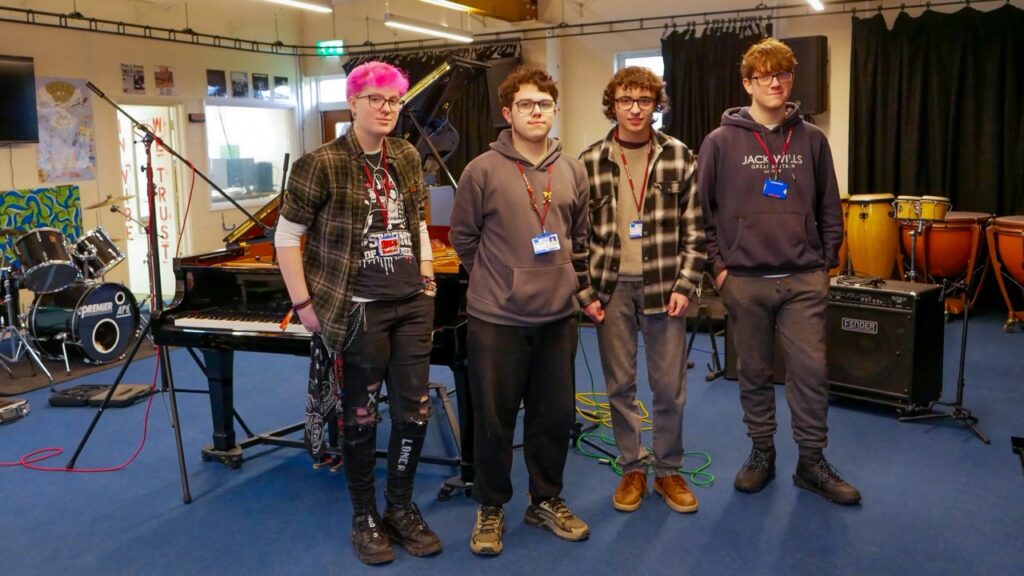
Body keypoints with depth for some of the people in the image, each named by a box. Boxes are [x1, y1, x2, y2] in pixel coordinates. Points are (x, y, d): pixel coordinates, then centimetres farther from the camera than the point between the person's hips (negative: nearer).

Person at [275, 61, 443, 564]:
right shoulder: (322, 163, -10)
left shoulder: (408, 158, 7)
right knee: (361, 414, 7)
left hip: (412, 305, 5)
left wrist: (428, 284, 10)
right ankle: (365, 516, 25)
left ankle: (402, 507, 28)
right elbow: (287, 237, -7)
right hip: (358, 310, -5)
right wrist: (304, 304, -9)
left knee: (415, 409, 8)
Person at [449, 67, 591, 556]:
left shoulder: (572, 170, 6)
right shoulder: (482, 170, -8)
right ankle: (491, 509, 26)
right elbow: (463, 237, 0)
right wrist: (500, 280, 6)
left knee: (554, 415, 14)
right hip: (497, 317, -4)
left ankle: (546, 501, 33)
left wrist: (573, 284, 13)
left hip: (558, 316, 4)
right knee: (494, 419, 7)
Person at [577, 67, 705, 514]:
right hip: (611, 289, 0)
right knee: (620, 385, 9)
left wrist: (684, 286, -6)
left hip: (664, 287, 0)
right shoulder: (589, 163, 1)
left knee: (670, 387, 7)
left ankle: (669, 471, 24)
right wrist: (586, 292, -3)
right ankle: (633, 469, 25)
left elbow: (694, 230, 2)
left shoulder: (679, 158, 1)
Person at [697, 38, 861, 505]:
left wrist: (826, 261, 6)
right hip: (744, 281, -1)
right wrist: (718, 265, -3)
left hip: (803, 280, 1)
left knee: (811, 371, 2)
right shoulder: (721, 142, -1)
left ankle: (812, 462, 17)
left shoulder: (812, 140, 6)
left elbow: (829, 209, 11)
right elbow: (702, 209, 1)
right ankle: (761, 453, 26)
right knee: (754, 373, 10)